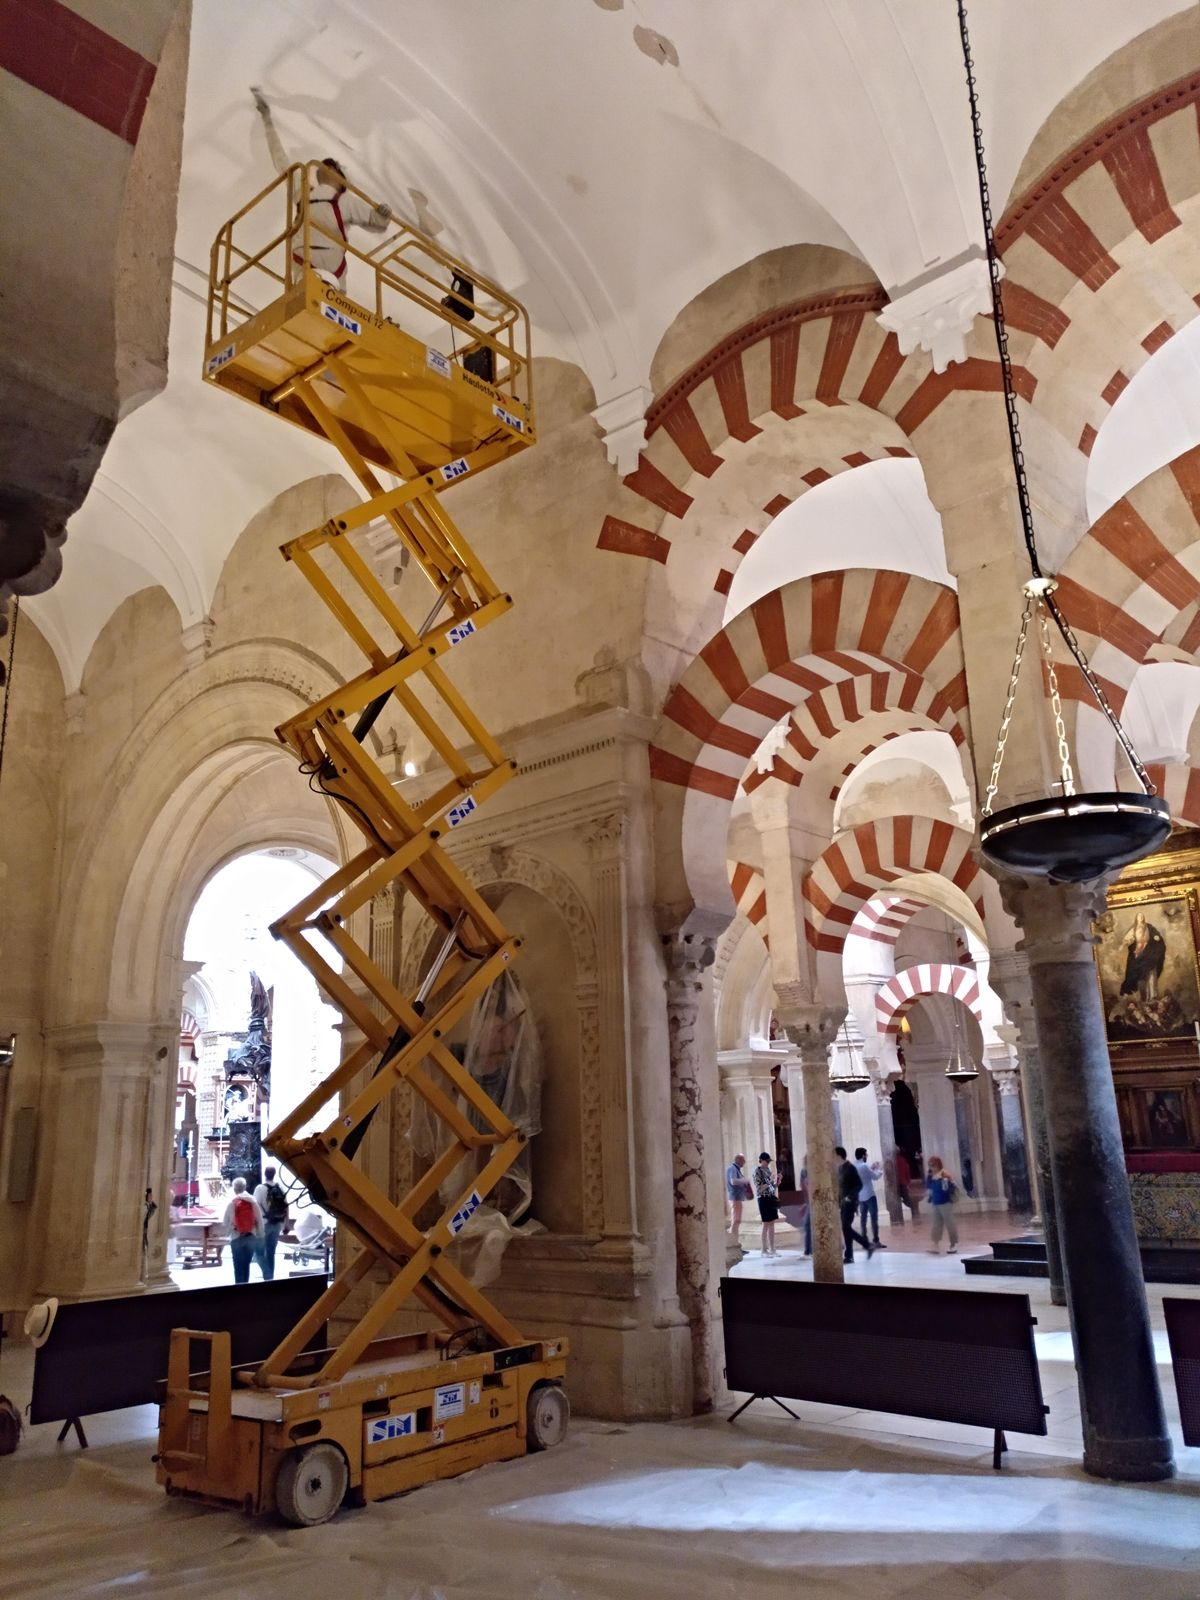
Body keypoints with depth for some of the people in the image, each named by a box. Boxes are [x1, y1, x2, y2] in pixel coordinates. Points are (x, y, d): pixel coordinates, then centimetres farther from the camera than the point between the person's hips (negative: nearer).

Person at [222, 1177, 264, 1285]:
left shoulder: (231, 1203, -8)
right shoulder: (253, 1201, -2)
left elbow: (225, 1221, -5)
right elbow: (259, 1220, -2)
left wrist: (229, 1231, 14)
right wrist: (259, 1235, 8)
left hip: (236, 1238, -2)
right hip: (251, 1237, 2)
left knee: (238, 1265, 7)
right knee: (246, 1264, 14)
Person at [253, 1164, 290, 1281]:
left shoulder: (260, 1188, -11)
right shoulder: (281, 1189, 3)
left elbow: (256, 1207, -14)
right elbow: (286, 1208, 5)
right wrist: (286, 1225, 13)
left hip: (264, 1224, -4)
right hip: (277, 1224, 4)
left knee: (260, 1252, 5)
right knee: (271, 1252, 14)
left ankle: (268, 1276, -10)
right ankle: (270, 1277, 17)